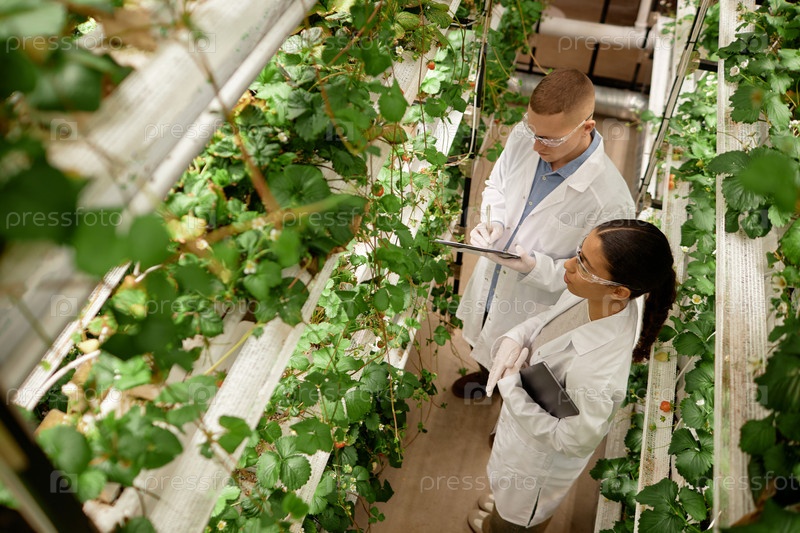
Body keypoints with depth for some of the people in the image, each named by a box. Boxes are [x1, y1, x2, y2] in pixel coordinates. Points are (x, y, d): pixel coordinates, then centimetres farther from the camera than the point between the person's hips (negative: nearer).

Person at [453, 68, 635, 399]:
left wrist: (534, 266, -37)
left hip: (531, 314, -5)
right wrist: (492, 222, -19)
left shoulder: (611, 200, -35)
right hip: (488, 283, 6)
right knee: (481, 350, 35)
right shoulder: (523, 137, -19)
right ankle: (485, 376, 70)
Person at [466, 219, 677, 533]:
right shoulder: (586, 295, -23)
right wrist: (513, 338, -21)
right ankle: (504, 503, 71)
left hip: (540, 454, -6)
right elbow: (548, 319, -1)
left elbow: (574, 441, -28)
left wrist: (509, 384, -27)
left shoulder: (597, 370, -45)